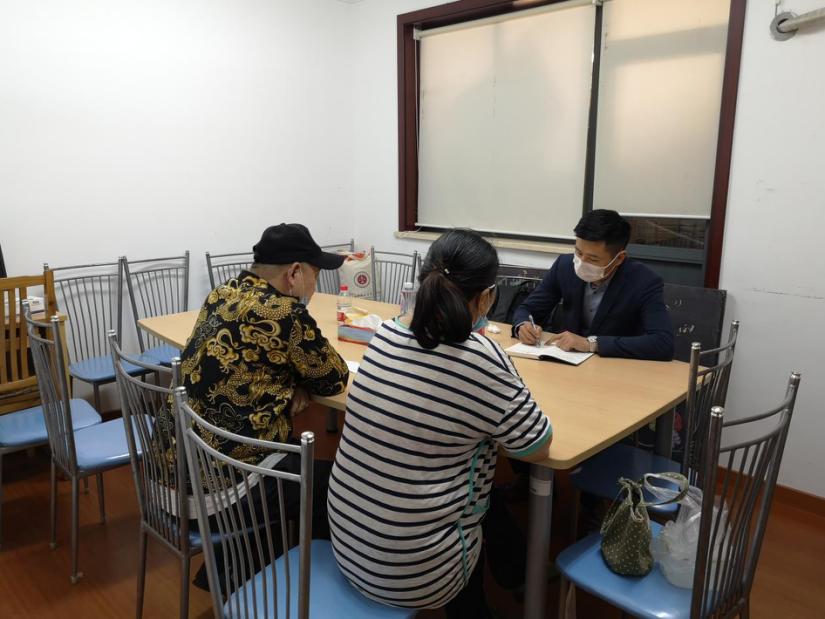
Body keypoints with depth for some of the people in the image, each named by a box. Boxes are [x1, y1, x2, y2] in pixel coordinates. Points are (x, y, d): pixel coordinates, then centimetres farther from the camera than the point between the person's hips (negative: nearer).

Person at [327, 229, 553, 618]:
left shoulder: (384, 335, -6)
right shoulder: (479, 356, -25)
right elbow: (537, 449, -11)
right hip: (411, 575, -5)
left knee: (490, 504, 28)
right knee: (497, 514, 26)